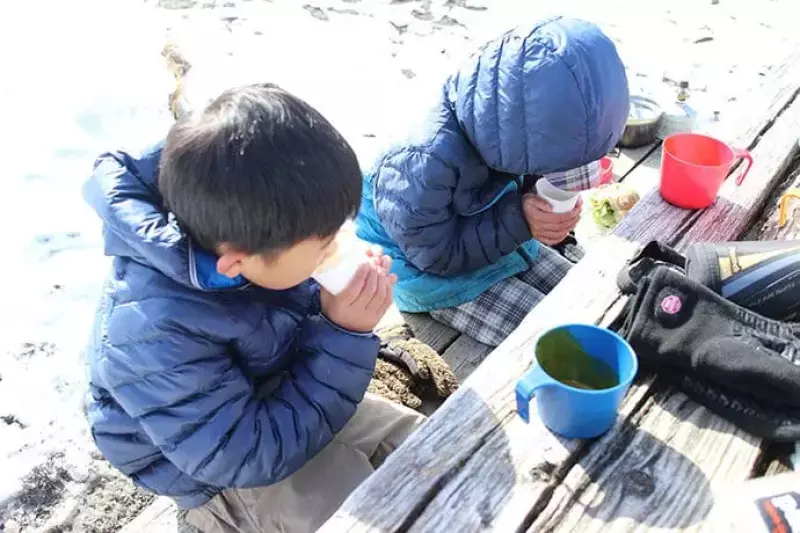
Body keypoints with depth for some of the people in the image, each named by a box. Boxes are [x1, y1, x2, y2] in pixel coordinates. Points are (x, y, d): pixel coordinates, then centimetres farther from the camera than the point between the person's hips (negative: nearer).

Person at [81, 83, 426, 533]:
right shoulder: (159, 336, -40)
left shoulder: (236, 230, -19)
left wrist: (350, 288, -19)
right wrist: (344, 338, -35)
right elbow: (250, 456, -33)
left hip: (280, 395, 7)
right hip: (224, 470, -6)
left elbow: (302, 307, 3)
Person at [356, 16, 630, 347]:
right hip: (429, 269, -7)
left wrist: (555, 207, -22)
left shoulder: (509, 122, -16)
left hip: (495, 235, 7)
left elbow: (525, 188, 1)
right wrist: (518, 220, -34)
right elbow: (436, 254, -27)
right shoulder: (424, 163, -39)